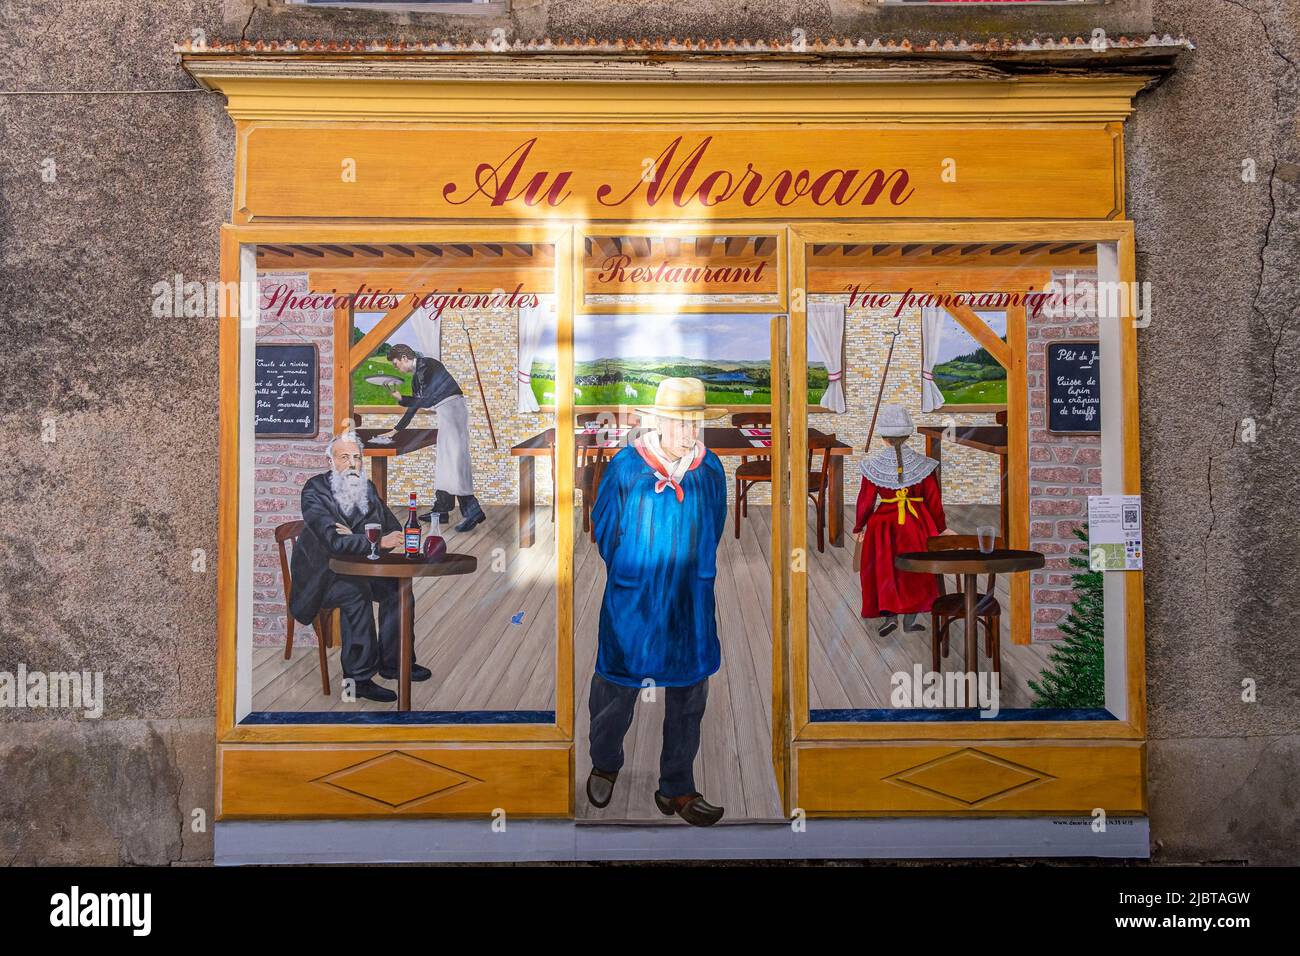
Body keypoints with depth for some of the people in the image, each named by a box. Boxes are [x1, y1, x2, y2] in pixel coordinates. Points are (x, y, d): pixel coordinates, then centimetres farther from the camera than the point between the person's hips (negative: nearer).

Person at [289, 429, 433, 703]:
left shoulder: (368, 488, 6)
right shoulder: (314, 490, -15)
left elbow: (393, 530, 1)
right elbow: (333, 540, -27)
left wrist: (354, 537, -16)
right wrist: (377, 541, -33)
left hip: (356, 569, 7)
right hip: (319, 576, -7)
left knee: (397, 585, -13)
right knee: (356, 591, -32)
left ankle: (393, 662, 0)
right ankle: (359, 677, -26)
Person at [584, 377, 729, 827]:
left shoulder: (711, 470, -4)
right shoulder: (625, 467, -13)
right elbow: (603, 527, 0)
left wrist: (691, 572, 11)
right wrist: (627, 573, 8)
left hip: (691, 606, 3)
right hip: (632, 602, -3)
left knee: (689, 696, 11)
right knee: (617, 688, 14)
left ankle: (677, 789, 27)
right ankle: (605, 764, 41)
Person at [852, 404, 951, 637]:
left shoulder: (873, 465, -8)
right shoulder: (922, 464, -6)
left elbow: (865, 500, -2)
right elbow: (934, 500, 0)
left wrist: (859, 528, 11)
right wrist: (941, 528, 12)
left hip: (884, 524, -1)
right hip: (917, 523, 1)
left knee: (883, 569, 11)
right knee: (915, 570, 13)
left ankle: (889, 614, 0)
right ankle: (910, 618, 16)